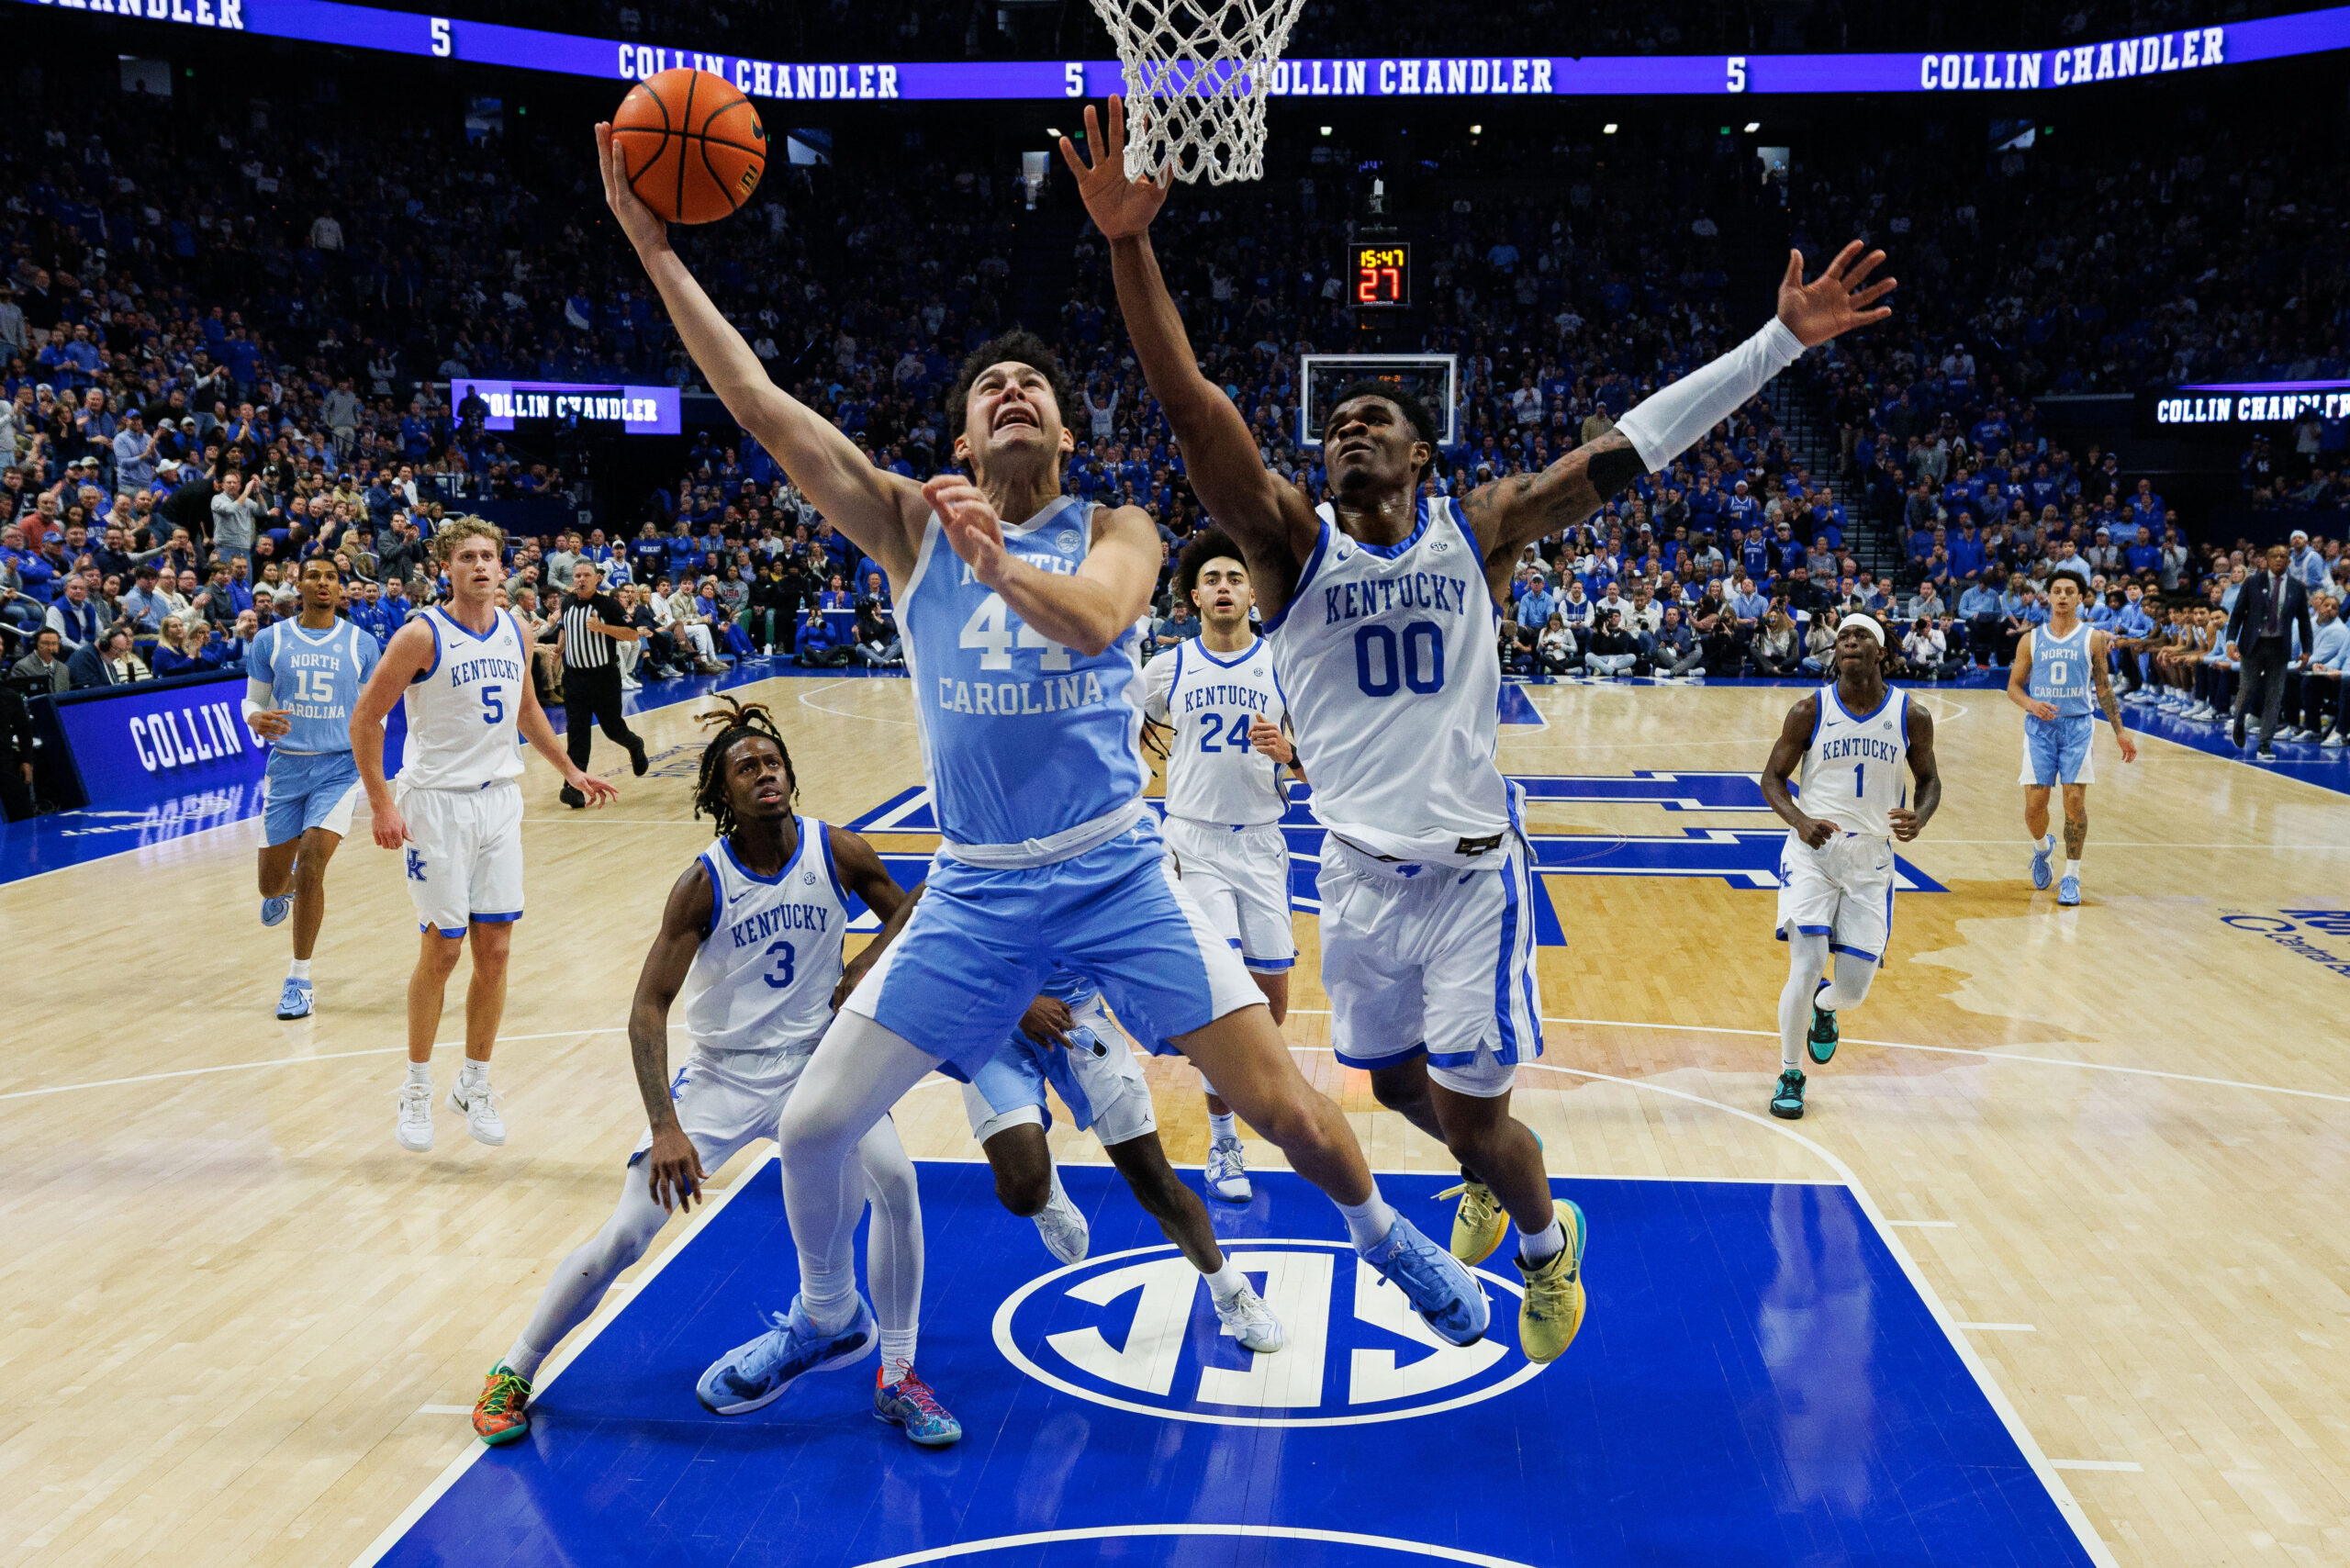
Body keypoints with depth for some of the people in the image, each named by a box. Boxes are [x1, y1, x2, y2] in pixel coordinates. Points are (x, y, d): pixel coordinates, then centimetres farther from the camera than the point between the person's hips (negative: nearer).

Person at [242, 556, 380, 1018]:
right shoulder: (270, 640, 3)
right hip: (286, 766, 2)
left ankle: (300, 979, -1)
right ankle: (283, 890, 48)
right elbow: (252, 701, 8)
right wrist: (256, 720, -15)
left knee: (311, 868, -15)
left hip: (339, 767, -2)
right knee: (272, 884, 6)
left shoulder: (361, 645, 3)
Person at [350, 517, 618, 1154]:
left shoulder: (515, 633, 6)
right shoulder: (422, 636, -12)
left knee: (495, 949, 5)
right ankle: (416, 1089, 16)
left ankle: (474, 1083, 19)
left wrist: (571, 772, 24)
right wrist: (381, 804, -15)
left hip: (499, 799, 5)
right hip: (436, 803, -5)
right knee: (440, 950, -1)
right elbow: (365, 718, -9)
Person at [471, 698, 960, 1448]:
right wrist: (664, 1126, -27)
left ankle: (898, 1379, -4)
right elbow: (648, 1008, -18)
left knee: (895, 1181, -22)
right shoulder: (704, 885, -16)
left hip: (814, 1062, 2)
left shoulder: (838, 853, -10)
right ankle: (513, 1374, 18)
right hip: (720, 1074, -1)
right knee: (626, 1232, -7)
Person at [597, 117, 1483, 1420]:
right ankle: (827, 1317, 31)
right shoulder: (911, 524, 2)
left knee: (1287, 1109, -4)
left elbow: (1093, 621, -23)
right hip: (976, 892, 2)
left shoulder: (1114, 531, 0)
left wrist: (993, 560, -40)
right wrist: (655, 250, -12)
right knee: (811, 1125, 1)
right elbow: (761, 405, -6)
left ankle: (1383, 1235, 29)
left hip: (1118, 875, -2)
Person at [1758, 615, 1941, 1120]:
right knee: (1805, 970, -14)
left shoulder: (1911, 717, -2)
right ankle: (1790, 1075, 9)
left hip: (1871, 858, 2)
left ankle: (1824, 1007, 42)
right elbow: (1772, 779, -1)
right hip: (1813, 851, -2)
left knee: (1853, 989, 2)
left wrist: (1919, 818, -12)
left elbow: (1929, 779, 11)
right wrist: (1799, 821, -21)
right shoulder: (1811, 710, -6)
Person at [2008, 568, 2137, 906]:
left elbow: (2104, 687, 9)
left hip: (2078, 726, -1)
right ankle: (2042, 847, 30)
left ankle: (2071, 876, 5)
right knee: (2034, 803, -4)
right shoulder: (2032, 640, 6)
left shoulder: (2093, 638, 3)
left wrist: (2120, 731, 6)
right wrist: (2031, 704, -13)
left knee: (2075, 801, -7)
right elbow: (2014, 686, 9)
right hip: (2040, 726, 1)